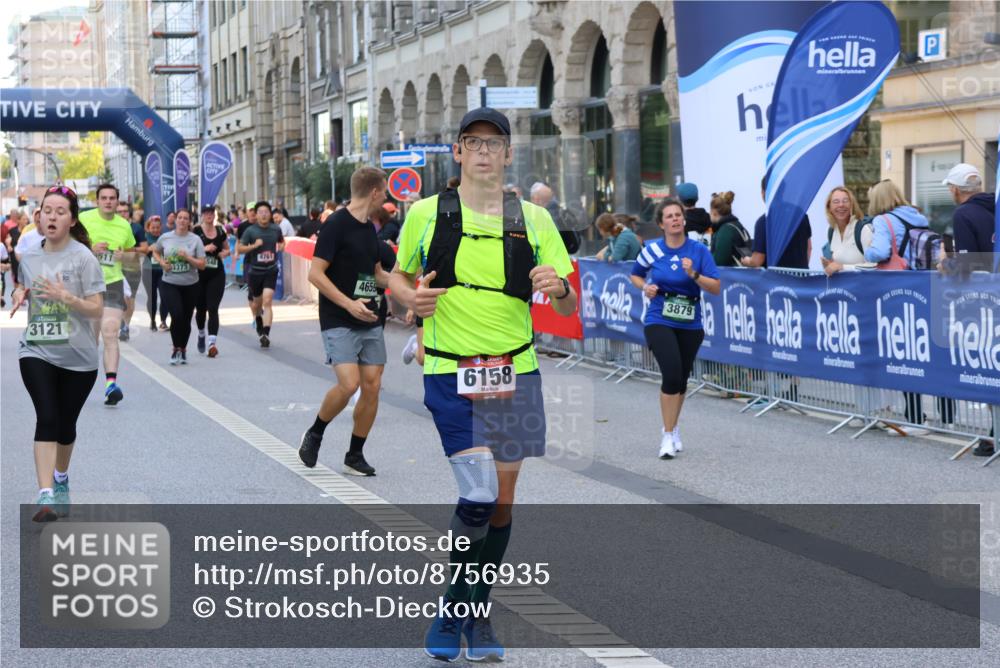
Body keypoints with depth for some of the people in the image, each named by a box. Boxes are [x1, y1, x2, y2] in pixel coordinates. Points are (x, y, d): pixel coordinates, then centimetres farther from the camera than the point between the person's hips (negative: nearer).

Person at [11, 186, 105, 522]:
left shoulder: (83, 258, -8)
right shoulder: (28, 257, 5)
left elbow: (96, 309, -11)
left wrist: (65, 296, -26)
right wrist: (19, 295, 1)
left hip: (78, 357, -2)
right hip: (36, 352, 2)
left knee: (66, 423, 11)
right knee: (46, 418, -16)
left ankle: (61, 480, 38)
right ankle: (46, 495, -23)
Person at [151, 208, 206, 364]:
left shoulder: (195, 240, -5)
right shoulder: (165, 238, 0)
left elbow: (202, 265, -5)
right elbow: (155, 251, 19)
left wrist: (187, 257, -20)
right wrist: (161, 262, -1)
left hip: (190, 285, 1)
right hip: (169, 284, -1)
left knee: (186, 319, 9)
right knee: (177, 315, -18)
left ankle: (183, 349, 31)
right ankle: (176, 349, 2)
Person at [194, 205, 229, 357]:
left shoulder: (220, 232, 6)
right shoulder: (196, 231, -4)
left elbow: (227, 249, 20)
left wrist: (224, 253, -2)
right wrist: (204, 248, -20)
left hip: (217, 275, 1)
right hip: (199, 274, -1)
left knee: (213, 308, -10)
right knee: (201, 308, 12)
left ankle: (213, 342, -18)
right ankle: (201, 335, 40)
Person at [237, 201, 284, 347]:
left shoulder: (276, 229, 0)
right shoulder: (250, 231, -7)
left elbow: (282, 241, 22)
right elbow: (239, 248, -8)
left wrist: (281, 247, 1)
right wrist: (254, 245, -21)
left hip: (271, 271, 0)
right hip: (254, 271, 0)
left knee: (267, 302, -15)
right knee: (257, 302, 15)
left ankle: (266, 334, -19)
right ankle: (259, 325, 45)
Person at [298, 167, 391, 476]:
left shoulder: (369, 228, 13)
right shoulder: (337, 224, -11)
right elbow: (315, 274, -15)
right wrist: (349, 303, -22)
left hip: (370, 322, 8)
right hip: (339, 323, -7)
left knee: (372, 386, 1)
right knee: (349, 383, -18)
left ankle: (355, 456, 12)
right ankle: (314, 433, 8)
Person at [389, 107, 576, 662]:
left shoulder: (533, 218, 3)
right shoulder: (427, 214, 1)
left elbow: (570, 308, 6)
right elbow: (398, 276, 15)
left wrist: (558, 288, -18)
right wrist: (411, 298, -8)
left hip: (515, 373, 3)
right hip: (450, 372, -3)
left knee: (502, 501, 9)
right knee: (479, 494, -16)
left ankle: (478, 612, 26)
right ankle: (459, 602, 6)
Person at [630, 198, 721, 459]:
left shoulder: (699, 250, -5)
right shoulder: (652, 250, -3)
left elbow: (716, 288, -7)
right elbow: (635, 275, 15)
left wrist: (693, 274, -22)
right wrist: (645, 287, -6)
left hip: (690, 324, 2)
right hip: (659, 322, -2)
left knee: (682, 378, 12)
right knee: (672, 374, -18)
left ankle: (674, 429, 36)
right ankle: (668, 435, -8)